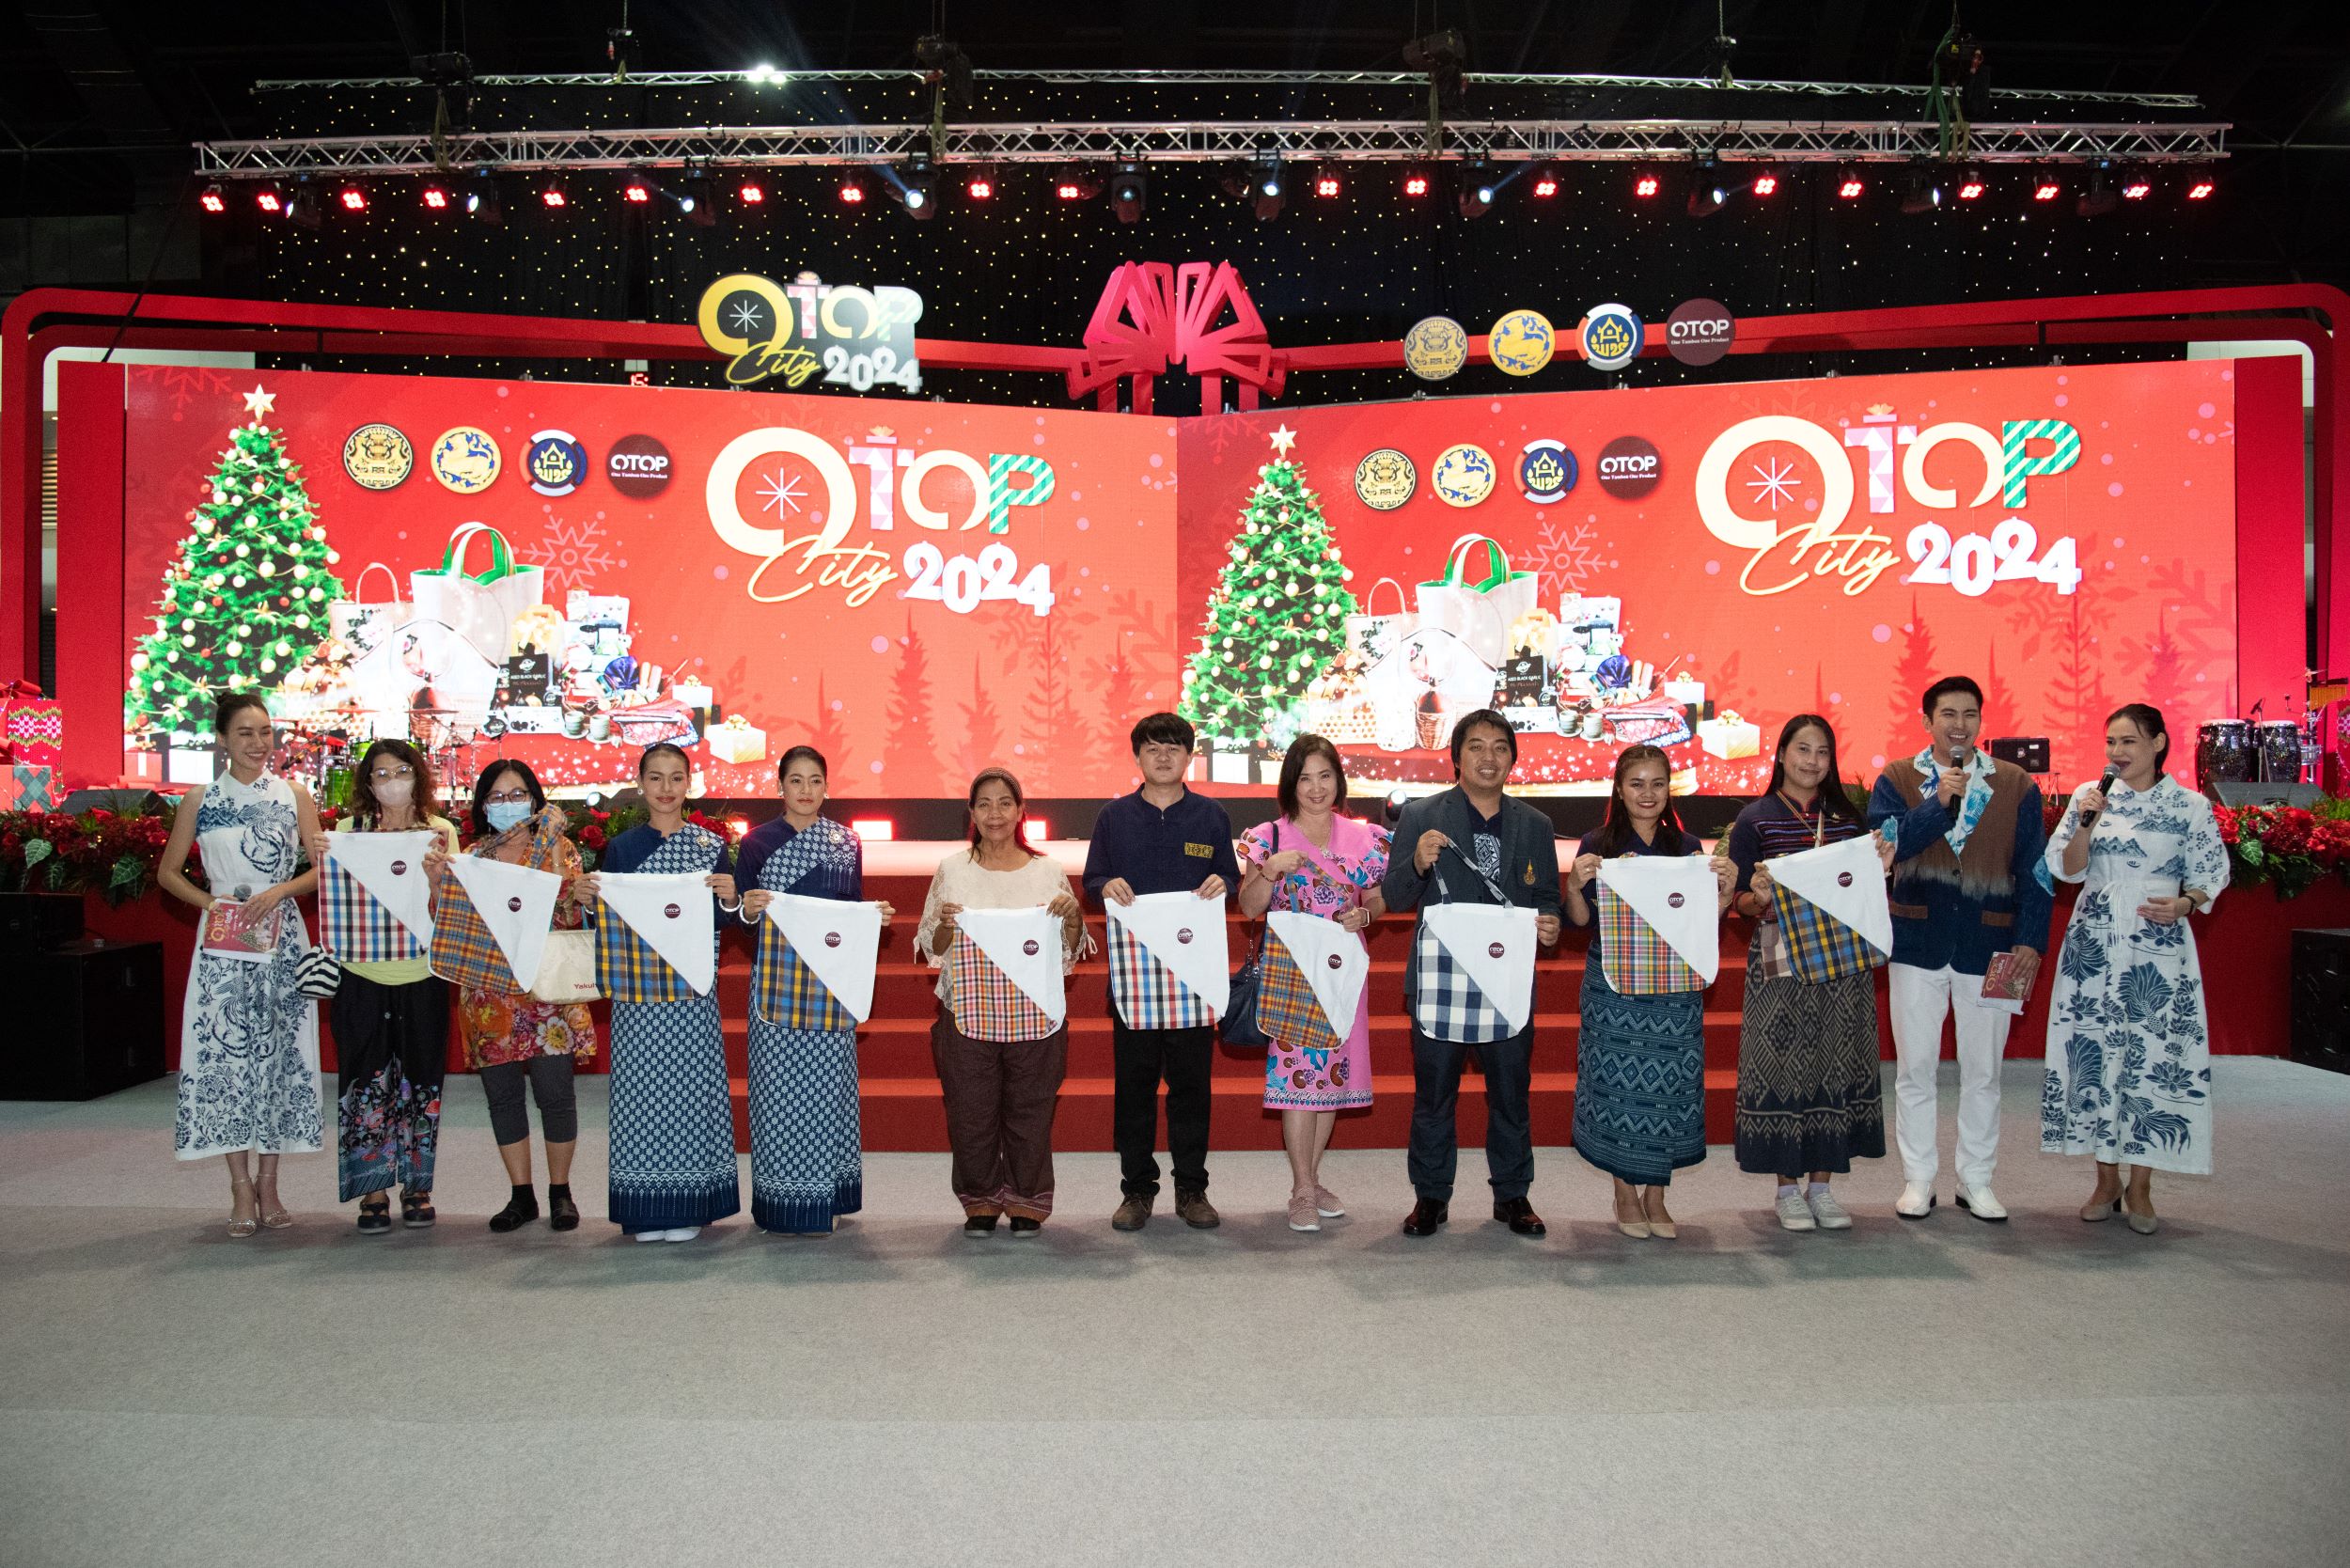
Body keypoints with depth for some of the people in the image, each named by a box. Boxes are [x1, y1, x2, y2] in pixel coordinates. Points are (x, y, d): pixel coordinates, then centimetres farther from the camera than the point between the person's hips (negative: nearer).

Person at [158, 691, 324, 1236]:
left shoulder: (294, 796, 5)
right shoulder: (200, 800, 5)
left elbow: (323, 867, 4)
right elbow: (168, 871, 10)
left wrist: (278, 891, -12)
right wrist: (208, 900, -6)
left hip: (282, 941, 1)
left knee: (280, 1053, 2)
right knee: (225, 1053, -3)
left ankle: (268, 1185, 12)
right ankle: (241, 1189, 7)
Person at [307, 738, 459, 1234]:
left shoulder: (441, 831, 3)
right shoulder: (350, 830, 5)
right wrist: (320, 865, -12)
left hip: (421, 975, 0)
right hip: (361, 975, 0)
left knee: (420, 1081, 6)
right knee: (366, 1083, 2)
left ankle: (417, 1187, 18)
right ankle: (373, 1192, 13)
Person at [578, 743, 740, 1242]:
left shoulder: (712, 846, 6)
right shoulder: (619, 848, 8)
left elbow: (728, 924, 6)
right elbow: (606, 922, 9)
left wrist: (730, 898, -14)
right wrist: (588, 896, -10)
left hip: (693, 992, 0)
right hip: (637, 992, 1)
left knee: (692, 1087, 1)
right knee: (641, 1088, 1)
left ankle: (689, 1206, 12)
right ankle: (645, 1210, 12)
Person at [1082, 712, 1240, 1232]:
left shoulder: (1211, 816, 9)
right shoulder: (1114, 817, 8)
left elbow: (1232, 876, 13)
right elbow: (1091, 880, 11)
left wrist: (1222, 884, -9)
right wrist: (1106, 887, -11)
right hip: (1132, 963, 0)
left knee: (1191, 1079, 4)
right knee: (1134, 1081, 3)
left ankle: (1191, 1188, 15)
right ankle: (1137, 1189, 14)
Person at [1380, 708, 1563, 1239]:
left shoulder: (1534, 825, 9)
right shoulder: (1420, 817, -1)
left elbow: (1546, 899, 12)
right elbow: (1393, 898, -3)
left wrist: (1549, 923, -11)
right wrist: (1417, 863, -23)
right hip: (1439, 979, -2)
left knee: (1511, 1095, 11)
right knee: (1433, 1095, 7)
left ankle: (1512, 1195, 26)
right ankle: (1431, 1196, 20)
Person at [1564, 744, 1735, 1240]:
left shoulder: (1688, 846, 7)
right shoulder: (1597, 845, 0)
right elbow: (1581, 920, 0)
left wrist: (1725, 889, -8)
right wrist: (1574, 886, -18)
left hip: (1674, 986, 2)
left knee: (1669, 1088, 3)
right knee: (1617, 1085, 1)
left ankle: (1656, 1195, 19)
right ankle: (1625, 1194, 18)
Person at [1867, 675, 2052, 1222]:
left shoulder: (2017, 785, 4)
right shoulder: (1897, 779, 1)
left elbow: (2034, 870, 3)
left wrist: (2030, 940, -5)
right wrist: (1939, 802, -21)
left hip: (1988, 945, 1)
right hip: (1917, 943, -1)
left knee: (1982, 1071, 8)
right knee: (1915, 1068, 5)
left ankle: (1976, 1181, 21)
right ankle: (1917, 1180, 16)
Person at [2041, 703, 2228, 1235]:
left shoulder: (2191, 806, 1)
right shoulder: (2090, 795, 4)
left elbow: (2209, 877, 5)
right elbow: (2067, 869, 3)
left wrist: (2183, 904, -14)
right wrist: (2086, 823, -12)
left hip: (2160, 947, -1)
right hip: (2094, 944, 2)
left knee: (2156, 1057, -2)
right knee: (2094, 1052, 2)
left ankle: (2140, 1187, 10)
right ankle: (2107, 1179, 16)